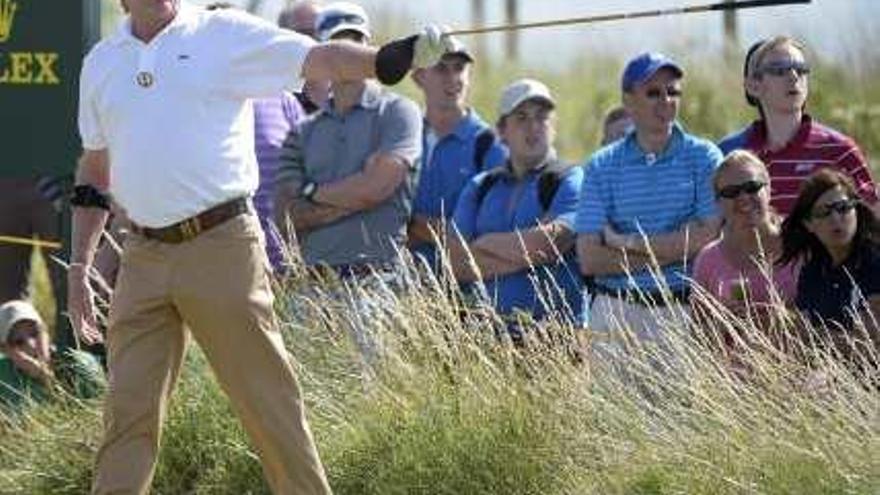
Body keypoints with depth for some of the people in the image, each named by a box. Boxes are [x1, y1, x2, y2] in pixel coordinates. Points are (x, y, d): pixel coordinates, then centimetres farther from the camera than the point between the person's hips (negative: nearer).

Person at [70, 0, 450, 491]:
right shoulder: (101, 63, 13)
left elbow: (319, 60, -13)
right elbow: (94, 173, 21)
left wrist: (394, 57, -31)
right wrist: (79, 267, 16)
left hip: (222, 247, -4)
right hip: (144, 259, 4)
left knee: (269, 401, -3)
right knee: (129, 410, 2)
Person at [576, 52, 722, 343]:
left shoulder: (704, 158, 6)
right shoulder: (602, 167, 8)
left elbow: (708, 237, -6)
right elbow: (589, 260, 0)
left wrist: (626, 242, -4)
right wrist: (675, 250, -7)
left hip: (684, 309, -1)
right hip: (617, 310, 1)